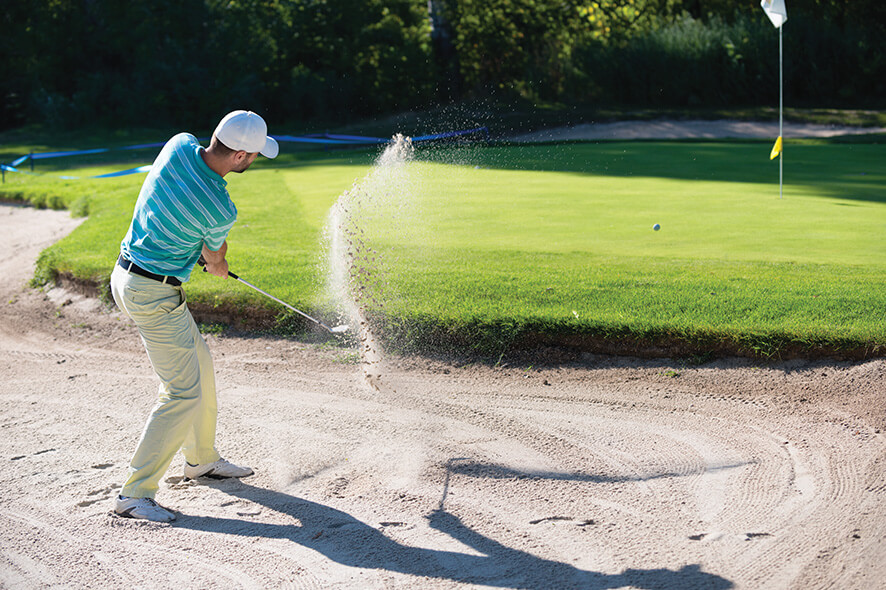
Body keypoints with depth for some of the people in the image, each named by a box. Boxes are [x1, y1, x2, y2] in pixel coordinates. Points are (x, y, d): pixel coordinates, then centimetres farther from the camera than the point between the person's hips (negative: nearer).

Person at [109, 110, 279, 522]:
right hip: (155, 294, -9)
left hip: (125, 274, 9)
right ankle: (134, 494, -3)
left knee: (199, 362, 22)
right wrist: (219, 267, 25)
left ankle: (201, 459, 37)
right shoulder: (221, 210, -23)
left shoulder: (179, 146, -7)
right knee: (185, 392, -5)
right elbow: (216, 258, 0)